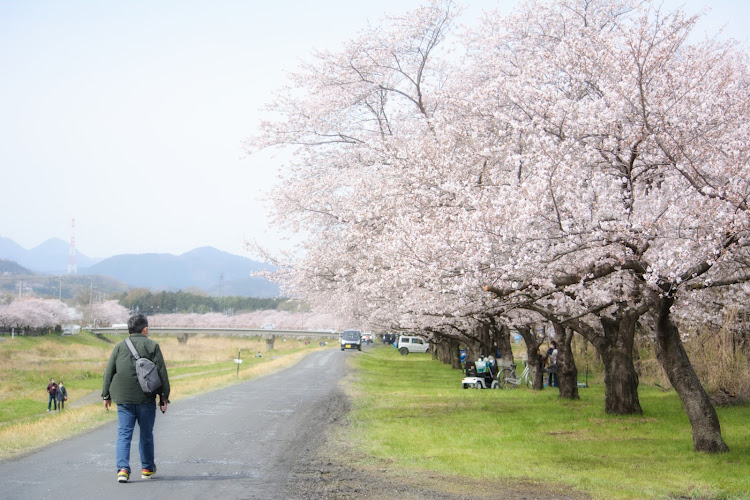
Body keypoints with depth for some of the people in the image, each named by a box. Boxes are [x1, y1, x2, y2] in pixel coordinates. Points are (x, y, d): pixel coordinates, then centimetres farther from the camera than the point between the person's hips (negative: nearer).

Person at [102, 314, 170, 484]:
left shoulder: (119, 347, 6)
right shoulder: (152, 346, 0)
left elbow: (108, 372, 6)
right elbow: (162, 372, -3)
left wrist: (106, 395, 14)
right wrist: (164, 396, 2)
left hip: (124, 399, 1)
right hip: (146, 399, -1)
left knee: (124, 434, 1)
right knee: (146, 434, 13)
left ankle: (123, 469, -13)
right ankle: (147, 468, 23)